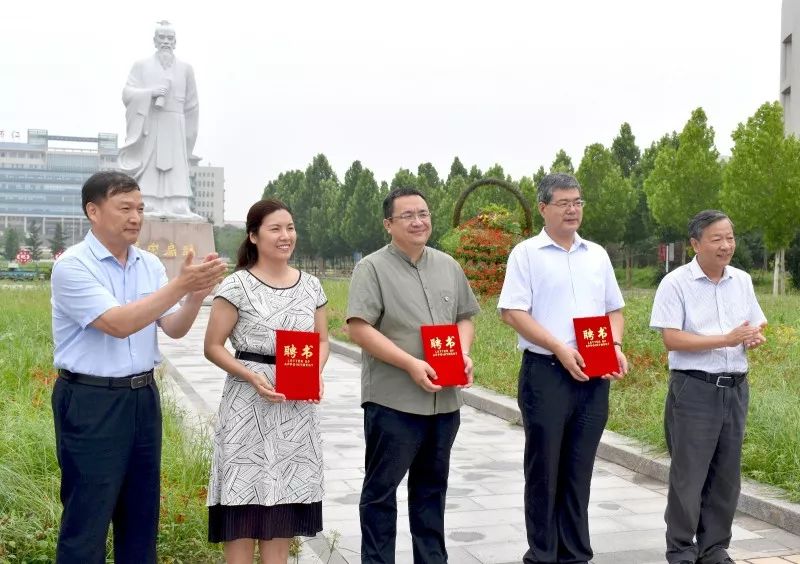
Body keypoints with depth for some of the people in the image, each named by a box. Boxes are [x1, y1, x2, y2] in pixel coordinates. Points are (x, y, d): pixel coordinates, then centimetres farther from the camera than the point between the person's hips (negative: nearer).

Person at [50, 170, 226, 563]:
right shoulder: (72, 265, -12)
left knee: (141, 514, 14)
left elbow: (173, 329, 3)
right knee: (88, 517, 1)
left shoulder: (150, 264, 7)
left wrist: (196, 294, -17)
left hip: (143, 396, 6)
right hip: (91, 401, -6)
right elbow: (118, 324, -22)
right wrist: (181, 285, -25)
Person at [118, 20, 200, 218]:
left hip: (175, 128, 1)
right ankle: (147, 208, -6)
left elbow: (192, 105, 11)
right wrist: (151, 93, -13)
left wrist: (188, 133, 7)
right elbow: (127, 94, 2)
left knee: (175, 169, -4)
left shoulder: (185, 68, 11)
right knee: (148, 169, -6)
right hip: (148, 126, -1)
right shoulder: (142, 65, 10)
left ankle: (176, 208, -6)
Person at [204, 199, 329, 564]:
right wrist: (252, 377, -19)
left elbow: (322, 342, 14)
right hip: (249, 404, -4)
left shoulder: (311, 286, 7)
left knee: (284, 502, 9)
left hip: (297, 407, 4)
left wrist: (316, 374, -6)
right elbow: (213, 347, -6)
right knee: (244, 499, -2)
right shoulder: (237, 286, -6)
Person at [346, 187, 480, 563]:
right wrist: (411, 364, -20)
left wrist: (464, 354, -2)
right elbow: (359, 329, -14)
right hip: (393, 401, -6)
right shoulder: (373, 268, -6)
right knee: (382, 489, 4)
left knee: (432, 488, 16)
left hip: (444, 400, 6)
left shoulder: (448, 266, 12)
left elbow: (464, 318, 19)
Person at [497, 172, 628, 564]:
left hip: (594, 377, 4)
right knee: (544, 470, 4)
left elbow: (614, 310, 18)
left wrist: (615, 347, -1)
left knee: (579, 470, 10)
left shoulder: (597, 255, 14)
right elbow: (512, 312, -10)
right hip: (546, 373, -4)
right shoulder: (527, 253, -2)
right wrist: (560, 349, -17)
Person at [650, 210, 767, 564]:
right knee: (688, 475, 0)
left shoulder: (742, 281, 9)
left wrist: (755, 337, -9)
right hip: (694, 389, -5)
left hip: (735, 389, 6)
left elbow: (757, 326, 16)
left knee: (726, 475, 11)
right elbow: (671, 339, -15)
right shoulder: (676, 283, -8)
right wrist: (726, 340, -21)